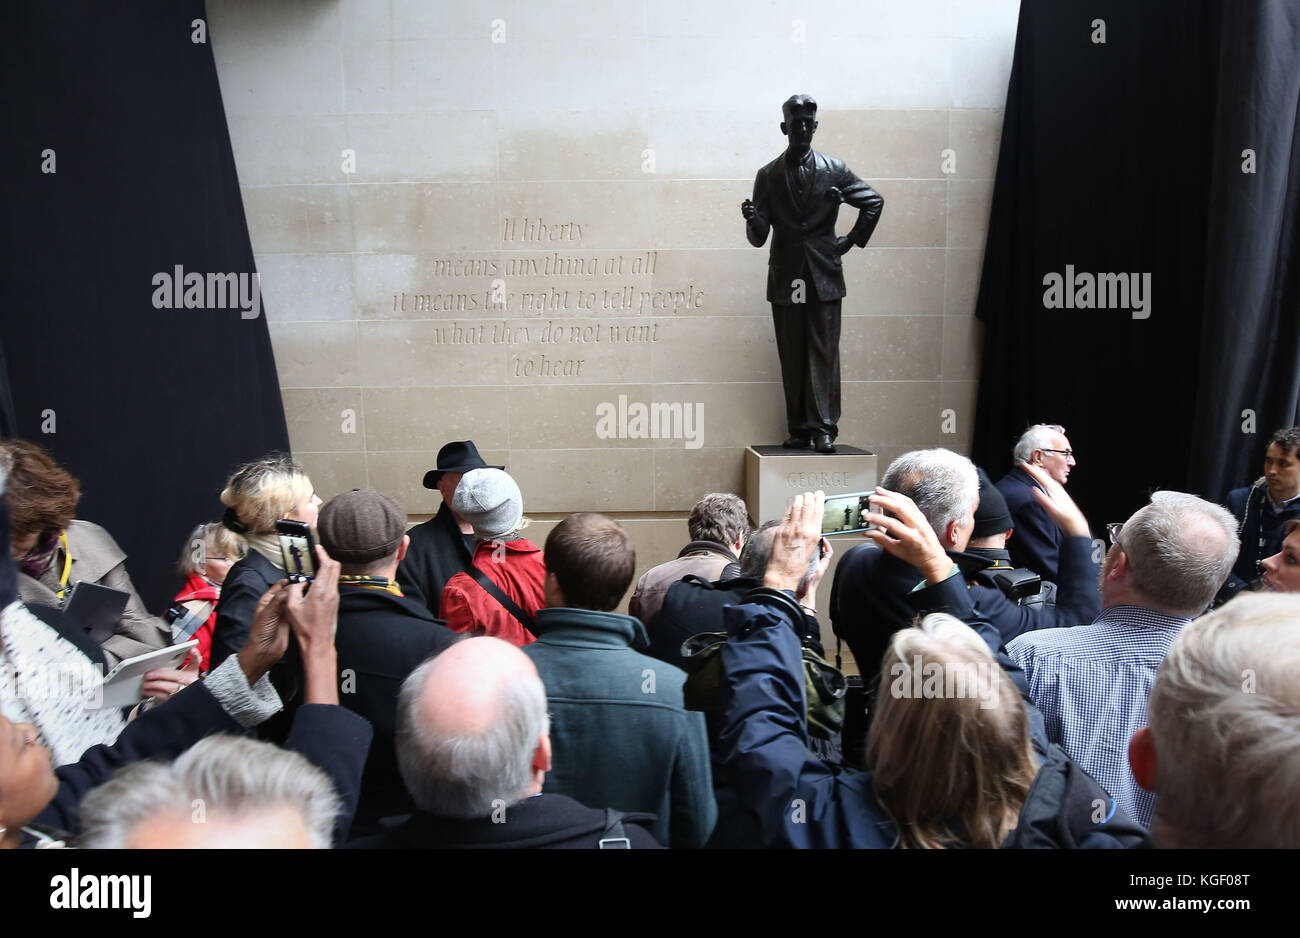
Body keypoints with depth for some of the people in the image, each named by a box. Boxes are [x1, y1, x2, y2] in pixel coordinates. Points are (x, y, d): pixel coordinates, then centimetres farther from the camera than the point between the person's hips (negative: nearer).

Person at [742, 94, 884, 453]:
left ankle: (824, 428, -3)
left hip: (824, 275, -1)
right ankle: (798, 429, 9)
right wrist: (753, 219, -20)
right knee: (791, 357, 3)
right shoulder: (768, 175, 5)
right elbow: (757, 238, 1)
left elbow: (874, 201, 10)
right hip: (786, 278, 1)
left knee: (824, 353, -4)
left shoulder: (834, 170, 4)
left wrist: (853, 241, 5)